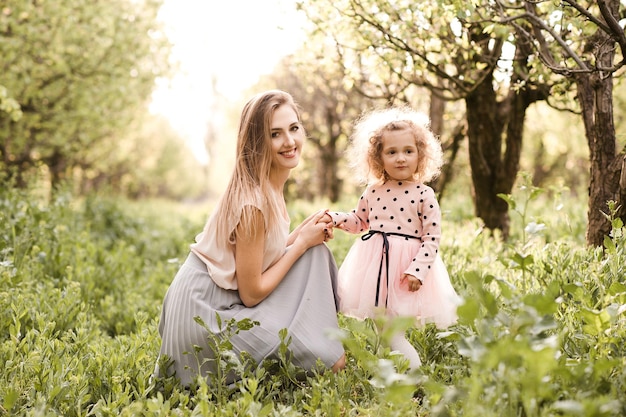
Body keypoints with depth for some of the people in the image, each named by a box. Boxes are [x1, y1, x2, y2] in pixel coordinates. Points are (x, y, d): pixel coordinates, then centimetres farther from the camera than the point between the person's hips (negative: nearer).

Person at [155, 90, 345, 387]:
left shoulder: (268, 188, 3)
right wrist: (302, 242, -13)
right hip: (205, 315, -9)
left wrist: (304, 233, -4)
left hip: (224, 301, 9)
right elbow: (252, 293, -20)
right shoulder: (253, 202, -25)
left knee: (314, 252, 4)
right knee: (330, 362, -11)